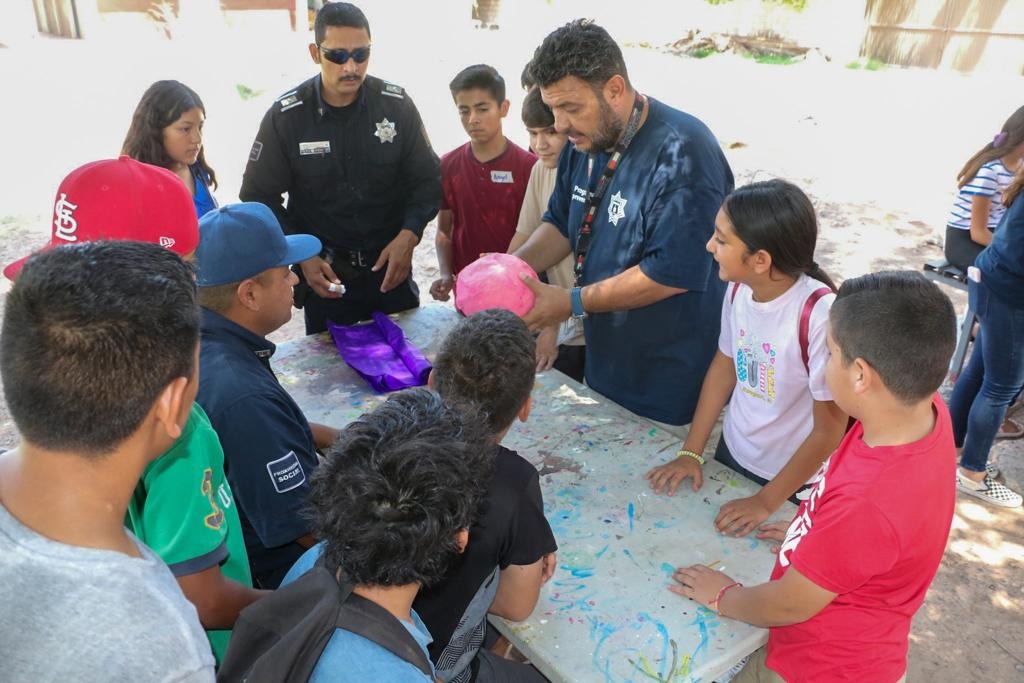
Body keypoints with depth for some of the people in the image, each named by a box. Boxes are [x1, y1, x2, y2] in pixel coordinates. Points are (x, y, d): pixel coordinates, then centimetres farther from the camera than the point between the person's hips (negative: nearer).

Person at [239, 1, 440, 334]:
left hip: (390, 266, 1)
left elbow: (426, 180, -1)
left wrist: (408, 236, -17)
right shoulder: (284, 117, -10)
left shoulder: (397, 104, -8)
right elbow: (260, 197, -3)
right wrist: (302, 257, -13)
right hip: (323, 273, -1)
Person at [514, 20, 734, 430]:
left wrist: (573, 303, -24)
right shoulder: (586, 141, 1)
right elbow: (561, 225, 11)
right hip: (604, 359, 8)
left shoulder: (682, 154, -25)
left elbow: (674, 273, -28)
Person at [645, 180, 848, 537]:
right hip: (731, 455, 5)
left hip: (793, 481, -5)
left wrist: (765, 503, -15)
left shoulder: (819, 314, -31)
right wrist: (691, 452, 2)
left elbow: (829, 431, -21)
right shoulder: (739, 288, -13)